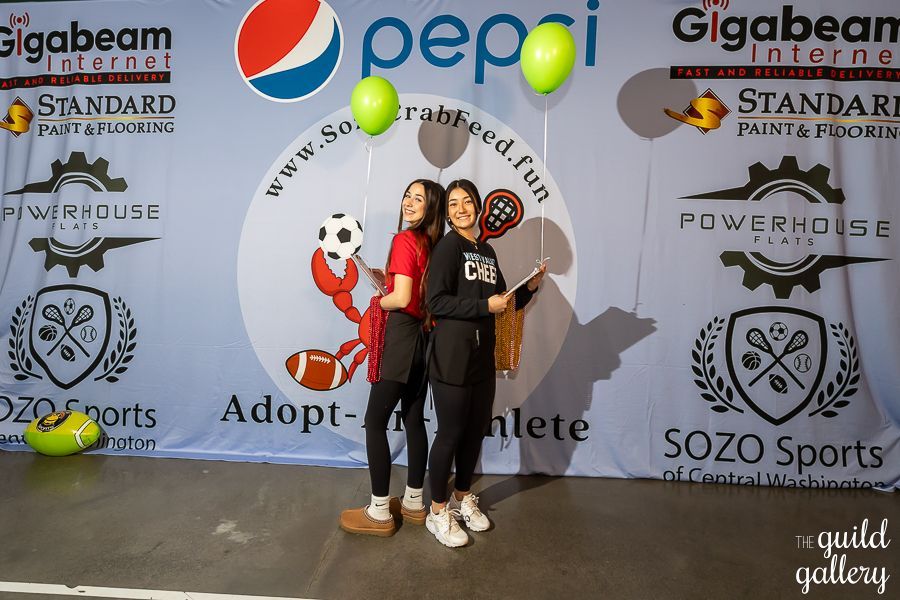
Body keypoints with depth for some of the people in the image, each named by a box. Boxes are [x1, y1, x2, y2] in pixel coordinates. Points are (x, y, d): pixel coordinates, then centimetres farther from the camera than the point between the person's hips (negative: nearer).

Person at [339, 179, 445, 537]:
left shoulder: (405, 239, -13)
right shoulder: (433, 243, 10)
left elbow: (402, 298, -20)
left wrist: (379, 301, -1)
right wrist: (386, 280, 11)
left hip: (402, 336, -8)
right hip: (423, 336, 8)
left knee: (375, 421, 2)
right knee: (414, 418, 14)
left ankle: (380, 513, 11)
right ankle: (413, 503, 27)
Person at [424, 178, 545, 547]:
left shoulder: (487, 251, 14)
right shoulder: (448, 246, -8)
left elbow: (502, 303, 18)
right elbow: (436, 302, -17)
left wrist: (529, 288, 4)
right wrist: (485, 305, -18)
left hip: (482, 357, 7)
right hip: (451, 357, -7)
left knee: (476, 430, 15)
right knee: (450, 433, 3)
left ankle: (462, 498, 35)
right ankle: (438, 512, 21)